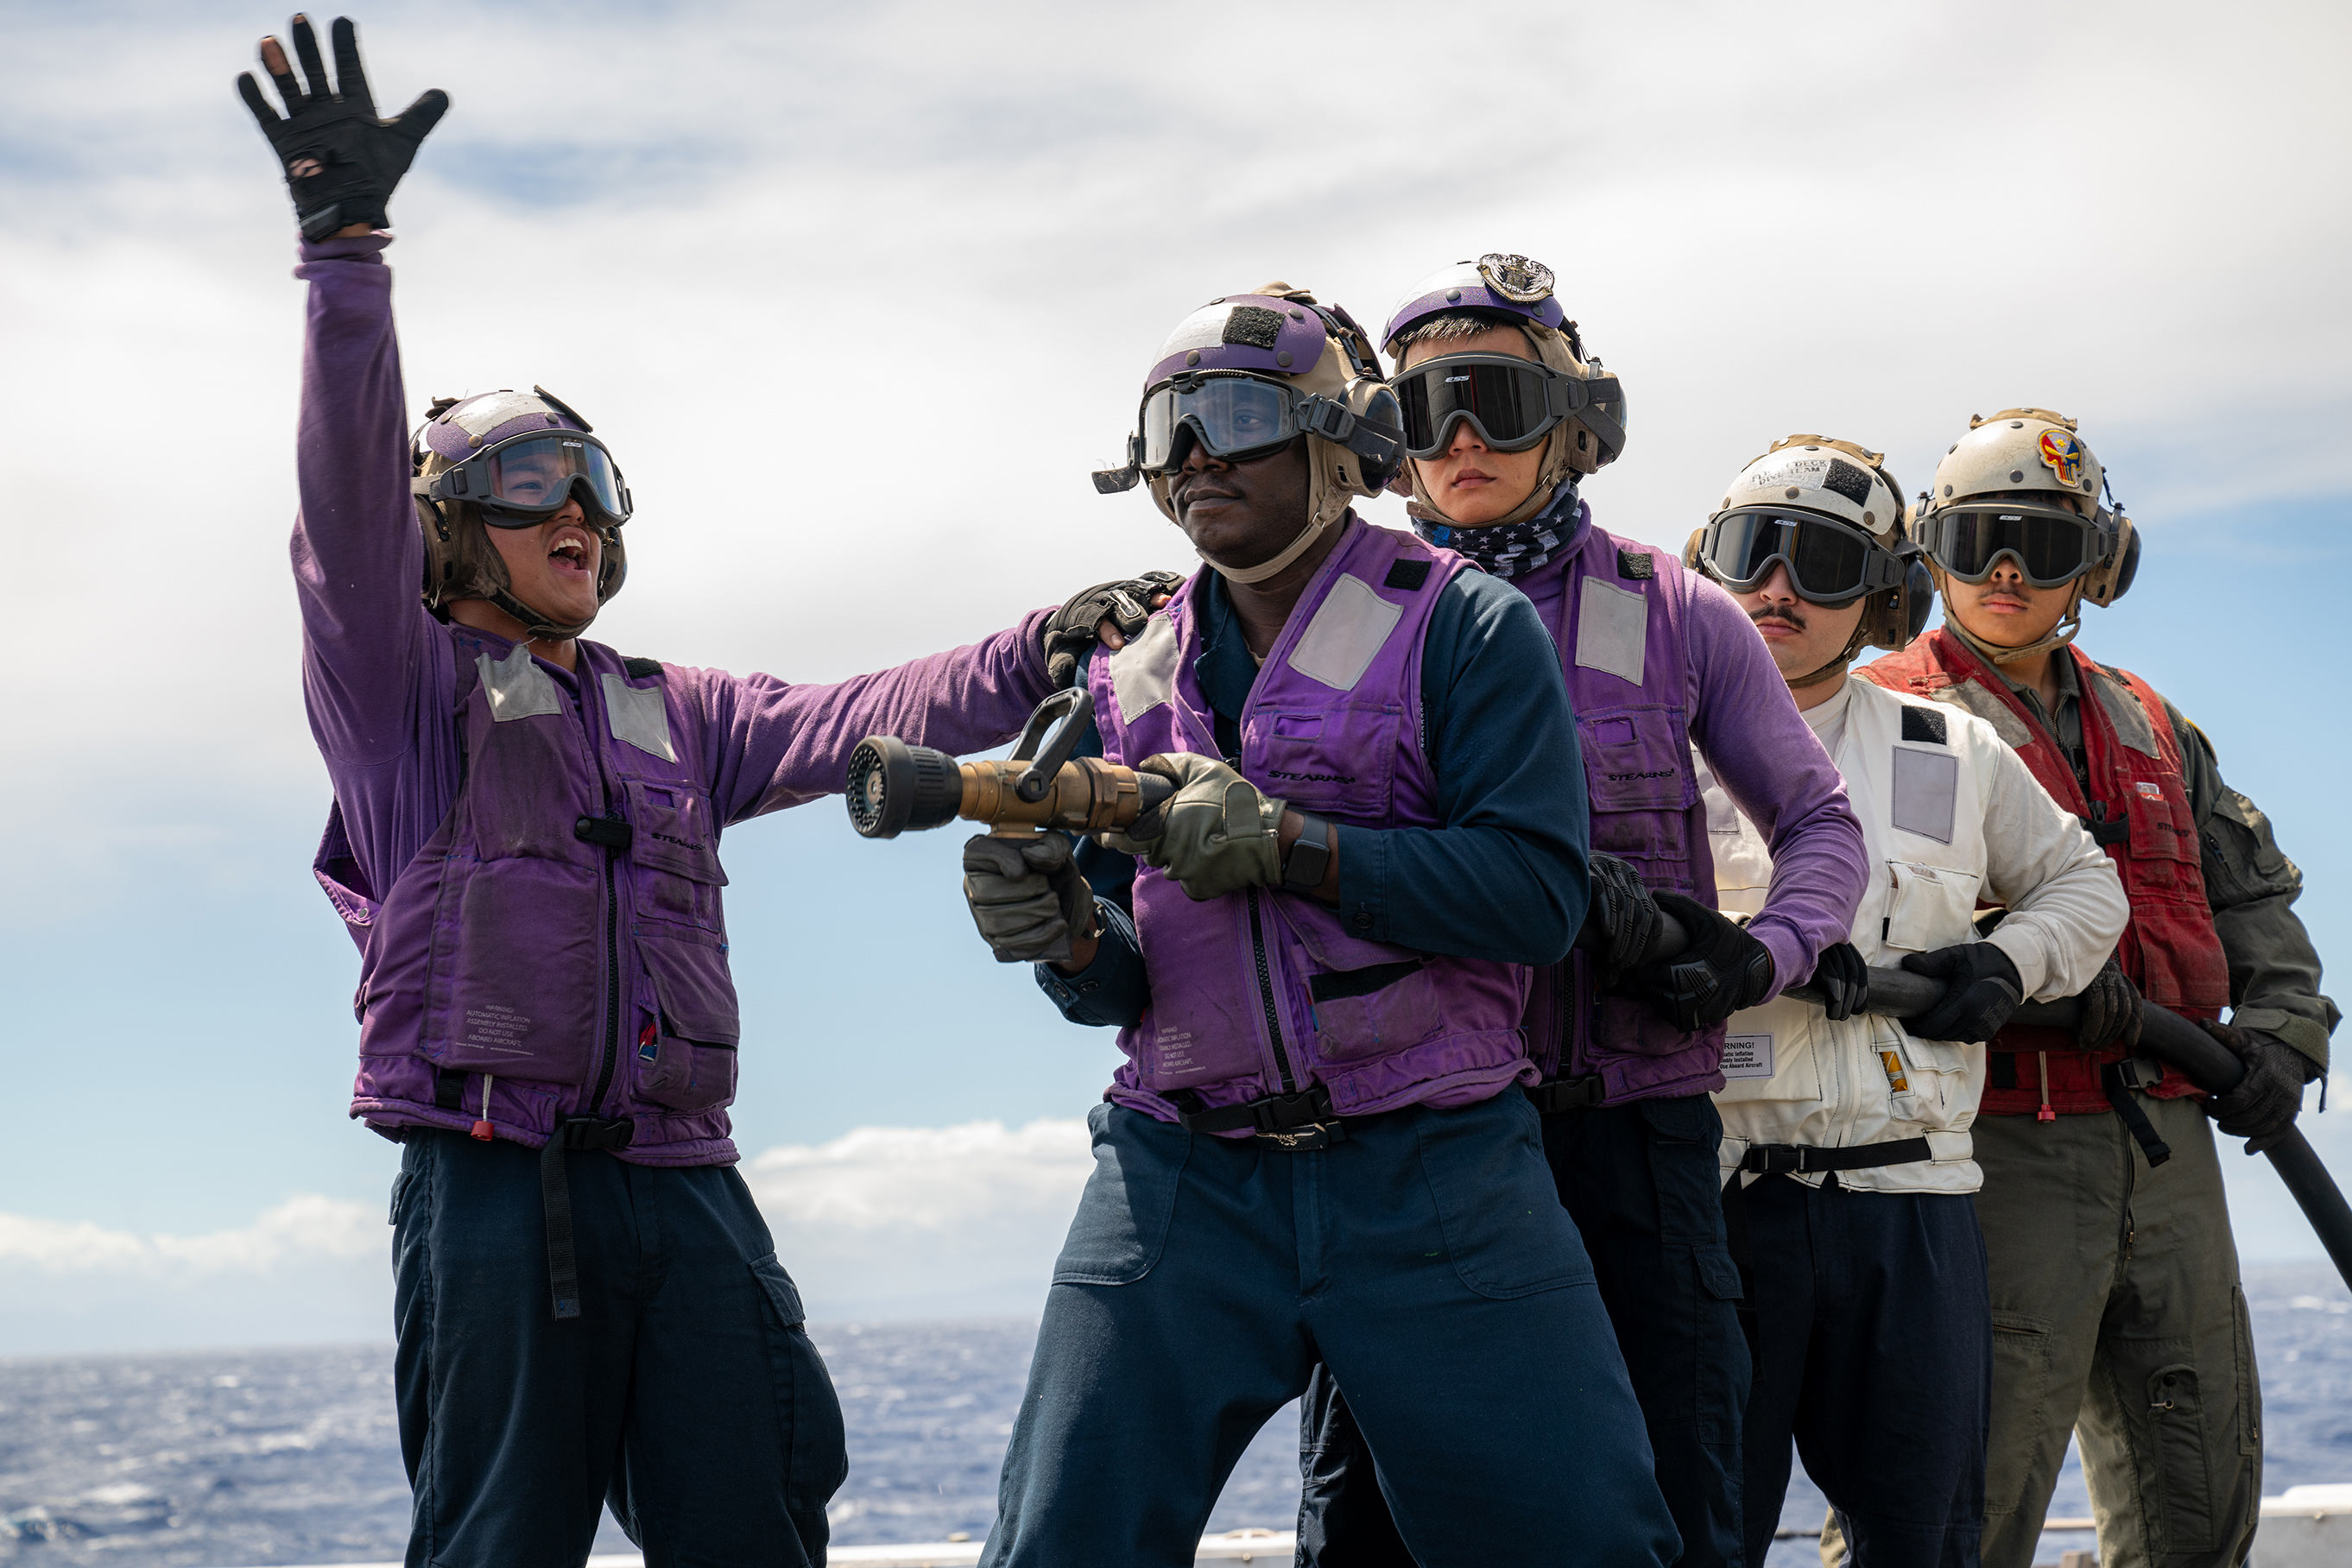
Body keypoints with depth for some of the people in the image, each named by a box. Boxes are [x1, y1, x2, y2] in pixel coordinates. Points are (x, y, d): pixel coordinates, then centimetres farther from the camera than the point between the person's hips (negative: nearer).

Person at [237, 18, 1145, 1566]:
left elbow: (849, 725, 12)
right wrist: (345, 241, -22)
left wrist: (1031, 655, -3)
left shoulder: (675, 714, 23)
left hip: (685, 1189, 5)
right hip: (495, 1184, -5)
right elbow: (350, 500, -9)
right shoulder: (406, 686, 6)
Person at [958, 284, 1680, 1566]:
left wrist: (1285, 844, -19)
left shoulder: (1461, 626, -1)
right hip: (1180, 1176, 3)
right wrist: (1068, 938, -10)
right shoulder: (1135, 679, 13)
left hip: (1434, 1179, -3)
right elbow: (1123, 989, 14)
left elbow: (1537, 892, -12)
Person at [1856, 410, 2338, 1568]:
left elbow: (2253, 887, 26)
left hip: (2169, 1143, 7)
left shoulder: (2147, 726, 20)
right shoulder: (1892, 713, 0)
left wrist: (2279, 1027, 8)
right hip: (2009, 1144, -6)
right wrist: (1983, 966, -31)